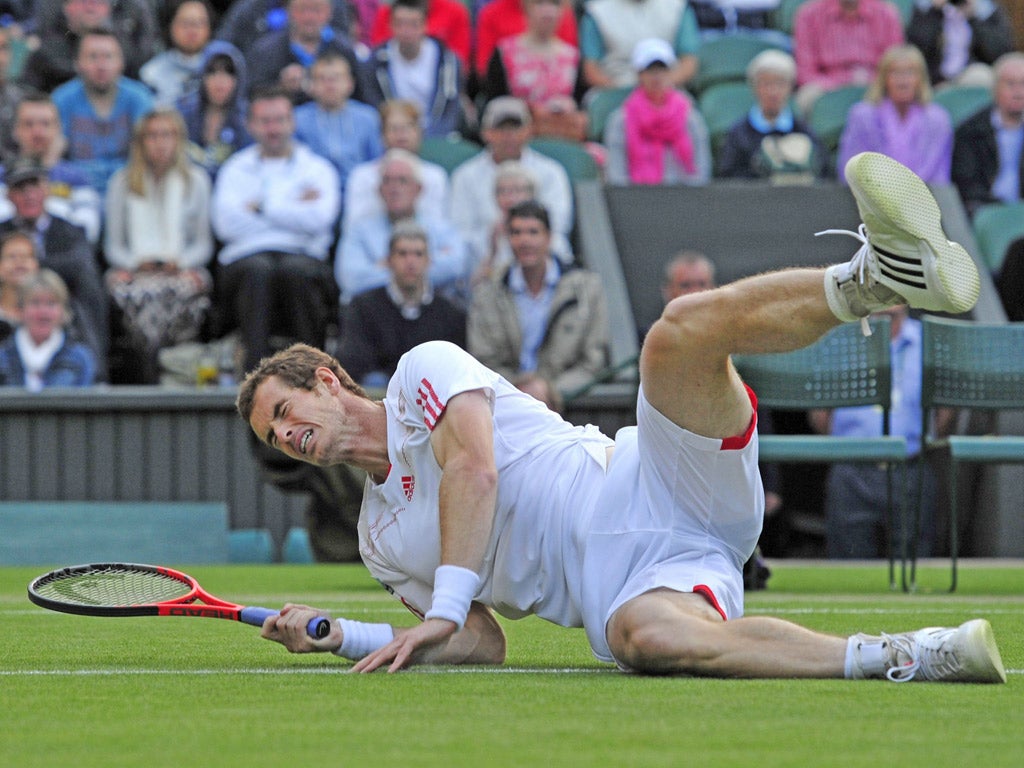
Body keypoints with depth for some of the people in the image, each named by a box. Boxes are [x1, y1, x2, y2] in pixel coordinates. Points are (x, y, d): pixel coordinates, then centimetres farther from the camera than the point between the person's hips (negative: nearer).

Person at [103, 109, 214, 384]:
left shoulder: (196, 181, 15)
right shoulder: (122, 183, 15)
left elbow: (204, 244, 14)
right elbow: (112, 246, 13)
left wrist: (180, 261, -7)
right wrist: (137, 262, -8)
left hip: (182, 267, 0)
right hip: (134, 268, 0)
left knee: (186, 289, -38)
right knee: (143, 294, -38)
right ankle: (149, 378, -42)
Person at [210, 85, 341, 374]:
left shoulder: (317, 169, 18)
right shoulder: (235, 169, 21)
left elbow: (319, 220, -3)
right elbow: (226, 223, 1)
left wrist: (262, 207, 2)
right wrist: (292, 209, 5)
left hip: (304, 256, 0)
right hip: (245, 256, 0)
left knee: (296, 270, -37)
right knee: (258, 270, -36)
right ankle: (256, 369, -45)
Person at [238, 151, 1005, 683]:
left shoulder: (423, 369, 14)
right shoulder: (381, 538, 28)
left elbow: (474, 467, -5)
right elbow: (482, 645, 20)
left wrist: (444, 606, -12)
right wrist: (341, 636, 10)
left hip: (655, 490, -2)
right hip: (621, 589, 2)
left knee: (682, 327, -32)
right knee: (648, 638, -39)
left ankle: (886, 273, -52)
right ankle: (912, 658, -44)